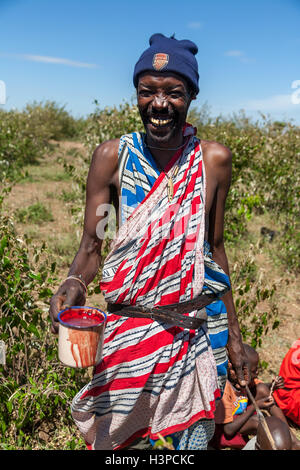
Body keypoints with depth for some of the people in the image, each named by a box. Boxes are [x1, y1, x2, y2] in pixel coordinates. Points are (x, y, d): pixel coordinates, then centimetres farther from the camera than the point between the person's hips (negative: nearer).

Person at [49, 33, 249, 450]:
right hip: (130, 326, -1)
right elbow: (91, 247, -2)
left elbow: (215, 249, 5)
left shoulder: (213, 160, -3)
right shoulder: (112, 157, -6)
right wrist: (74, 282, -25)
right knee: (121, 437, 12)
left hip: (201, 327, 1)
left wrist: (234, 336, 9)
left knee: (194, 435, 14)